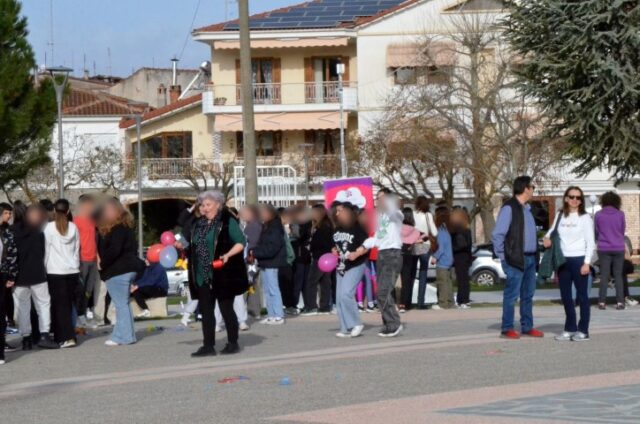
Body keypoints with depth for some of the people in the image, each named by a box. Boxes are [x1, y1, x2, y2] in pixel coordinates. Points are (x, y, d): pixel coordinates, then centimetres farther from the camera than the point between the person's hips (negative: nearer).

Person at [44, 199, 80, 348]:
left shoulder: (50, 227, -7)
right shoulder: (73, 227, 3)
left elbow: (46, 250, -3)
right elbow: (77, 250, 10)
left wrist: (45, 267, 6)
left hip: (55, 271, -3)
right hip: (72, 270, 3)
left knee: (60, 305, -2)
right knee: (68, 304, 12)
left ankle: (67, 337, -11)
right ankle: (62, 336, 17)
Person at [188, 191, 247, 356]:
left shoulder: (227, 222, -6)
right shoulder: (198, 224, 14)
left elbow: (241, 242, -9)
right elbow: (194, 247, 22)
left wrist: (228, 255, -22)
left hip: (223, 275, -6)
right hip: (203, 276, 6)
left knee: (226, 308, 1)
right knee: (206, 310, 5)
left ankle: (233, 343, 12)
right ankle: (208, 346, 9)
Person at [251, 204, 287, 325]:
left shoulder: (274, 228, -14)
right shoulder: (266, 226, 15)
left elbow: (271, 248, -21)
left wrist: (254, 252, -15)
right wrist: (253, 252, -2)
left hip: (271, 263, -10)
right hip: (265, 263, 10)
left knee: (273, 289, -7)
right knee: (267, 289, 12)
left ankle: (279, 316, -5)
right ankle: (271, 315, 18)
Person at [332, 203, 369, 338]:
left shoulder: (357, 228, -12)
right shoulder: (338, 229, 11)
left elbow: (366, 245, -15)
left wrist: (356, 254, -28)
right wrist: (334, 251, 4)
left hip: (355, 266, -8)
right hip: (341, 267, 8)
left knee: (346, 294, -21)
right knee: (340, 298, 5)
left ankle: (356, 324, -8)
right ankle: (346, 329, 10)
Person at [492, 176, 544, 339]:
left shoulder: (526, 209, 16)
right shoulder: (509, 208, -12)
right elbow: (497, 234, -15)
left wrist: (535, 255, 13)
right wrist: (503, 256, -12)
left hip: (530, 258, 9)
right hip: (515, 260, -9)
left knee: (528, 295, 12)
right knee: (512, 295, -4)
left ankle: (527, 327, 20)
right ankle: (507, 329, 2)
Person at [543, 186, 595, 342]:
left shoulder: (585, 218, -3)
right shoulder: (560, 216, 9)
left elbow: (590, 242, -6)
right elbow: (552, 231, 23)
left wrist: (587, 262, -14)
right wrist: (547, 237, -1)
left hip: (579, 260, -5)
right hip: (563, 260, 5)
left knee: (582, 295, 1)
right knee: (565, 296, 8)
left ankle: (583, 330, 5)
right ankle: (570, 328, 17)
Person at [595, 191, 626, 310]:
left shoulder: (598, 215, -4)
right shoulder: (620, 214, -4)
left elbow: (596, 232, 6)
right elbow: (623, 230, 7)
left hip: (604, 248, 0)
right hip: (618, 248, 0)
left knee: (604, 275, 6)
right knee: (618, 275, 7)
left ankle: (602, 302, 2)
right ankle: (620, 301, 2)